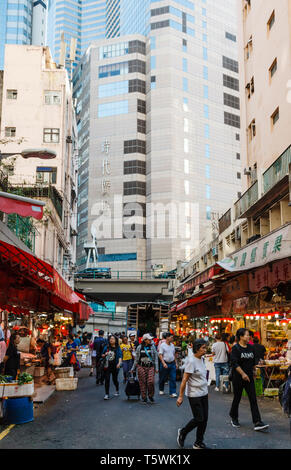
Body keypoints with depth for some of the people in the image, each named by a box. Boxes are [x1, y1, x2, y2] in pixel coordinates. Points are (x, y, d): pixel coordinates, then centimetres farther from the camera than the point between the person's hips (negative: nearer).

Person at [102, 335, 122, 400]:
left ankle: (117, 391, 37)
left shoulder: (118, 348, -1)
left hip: (115, 366, -1)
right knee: (107, 380, -6)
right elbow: (102, 355, 13)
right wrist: (105, 355, -9)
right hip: (107, 366, 1)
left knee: (115, 379, 11)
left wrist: (119, 363, -25)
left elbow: (120, 356, -9)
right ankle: (106, 394, 0)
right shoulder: (106, 347, 5)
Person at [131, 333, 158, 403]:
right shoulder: (139, 347, 4)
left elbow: (155, 357, 7)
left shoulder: (152, 347, 5)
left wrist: (156, 368, 1)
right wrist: (133, 368, 13)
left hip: (150, 367, 0)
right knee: (143, 383, 0)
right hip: (141, 367, 0)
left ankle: (151, 396, 11)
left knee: (151, 382, -11)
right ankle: (144, 398, 14)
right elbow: (136, 359, 12)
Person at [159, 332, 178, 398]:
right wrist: (163, 363, -21)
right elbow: (160, 355, -12)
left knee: (173, 378, -3)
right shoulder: (162, 345, -8)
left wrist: (175, 363, 14)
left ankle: (172, 392, 1)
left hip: (172, 363, 5)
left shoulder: (172, 345, 10)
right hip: (165, 364, -4)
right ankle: (161, 390, 30)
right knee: (163, 378, 9)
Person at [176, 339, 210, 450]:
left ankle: (199, 443, 20)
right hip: (194, 394, -8)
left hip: (204, 393, 8)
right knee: (199, 419, -5)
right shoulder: (191, 361, -19)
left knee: (204, 419, 7)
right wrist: (180, 396, -18)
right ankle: (182, 433, 19)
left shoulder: (202, 359, 6)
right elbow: (184, 379, -19)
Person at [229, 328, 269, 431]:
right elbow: (235, 363, -19)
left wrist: (253, 371, 22)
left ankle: (257, 423, -5)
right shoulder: (236, 348, -10)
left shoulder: (251, 347, 8)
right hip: (238, 378, -5)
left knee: (253, 399, -3)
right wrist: (243, 374, -26)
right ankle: (234, 418, 29)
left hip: (249, 377, 5)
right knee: (237, 398, 8)